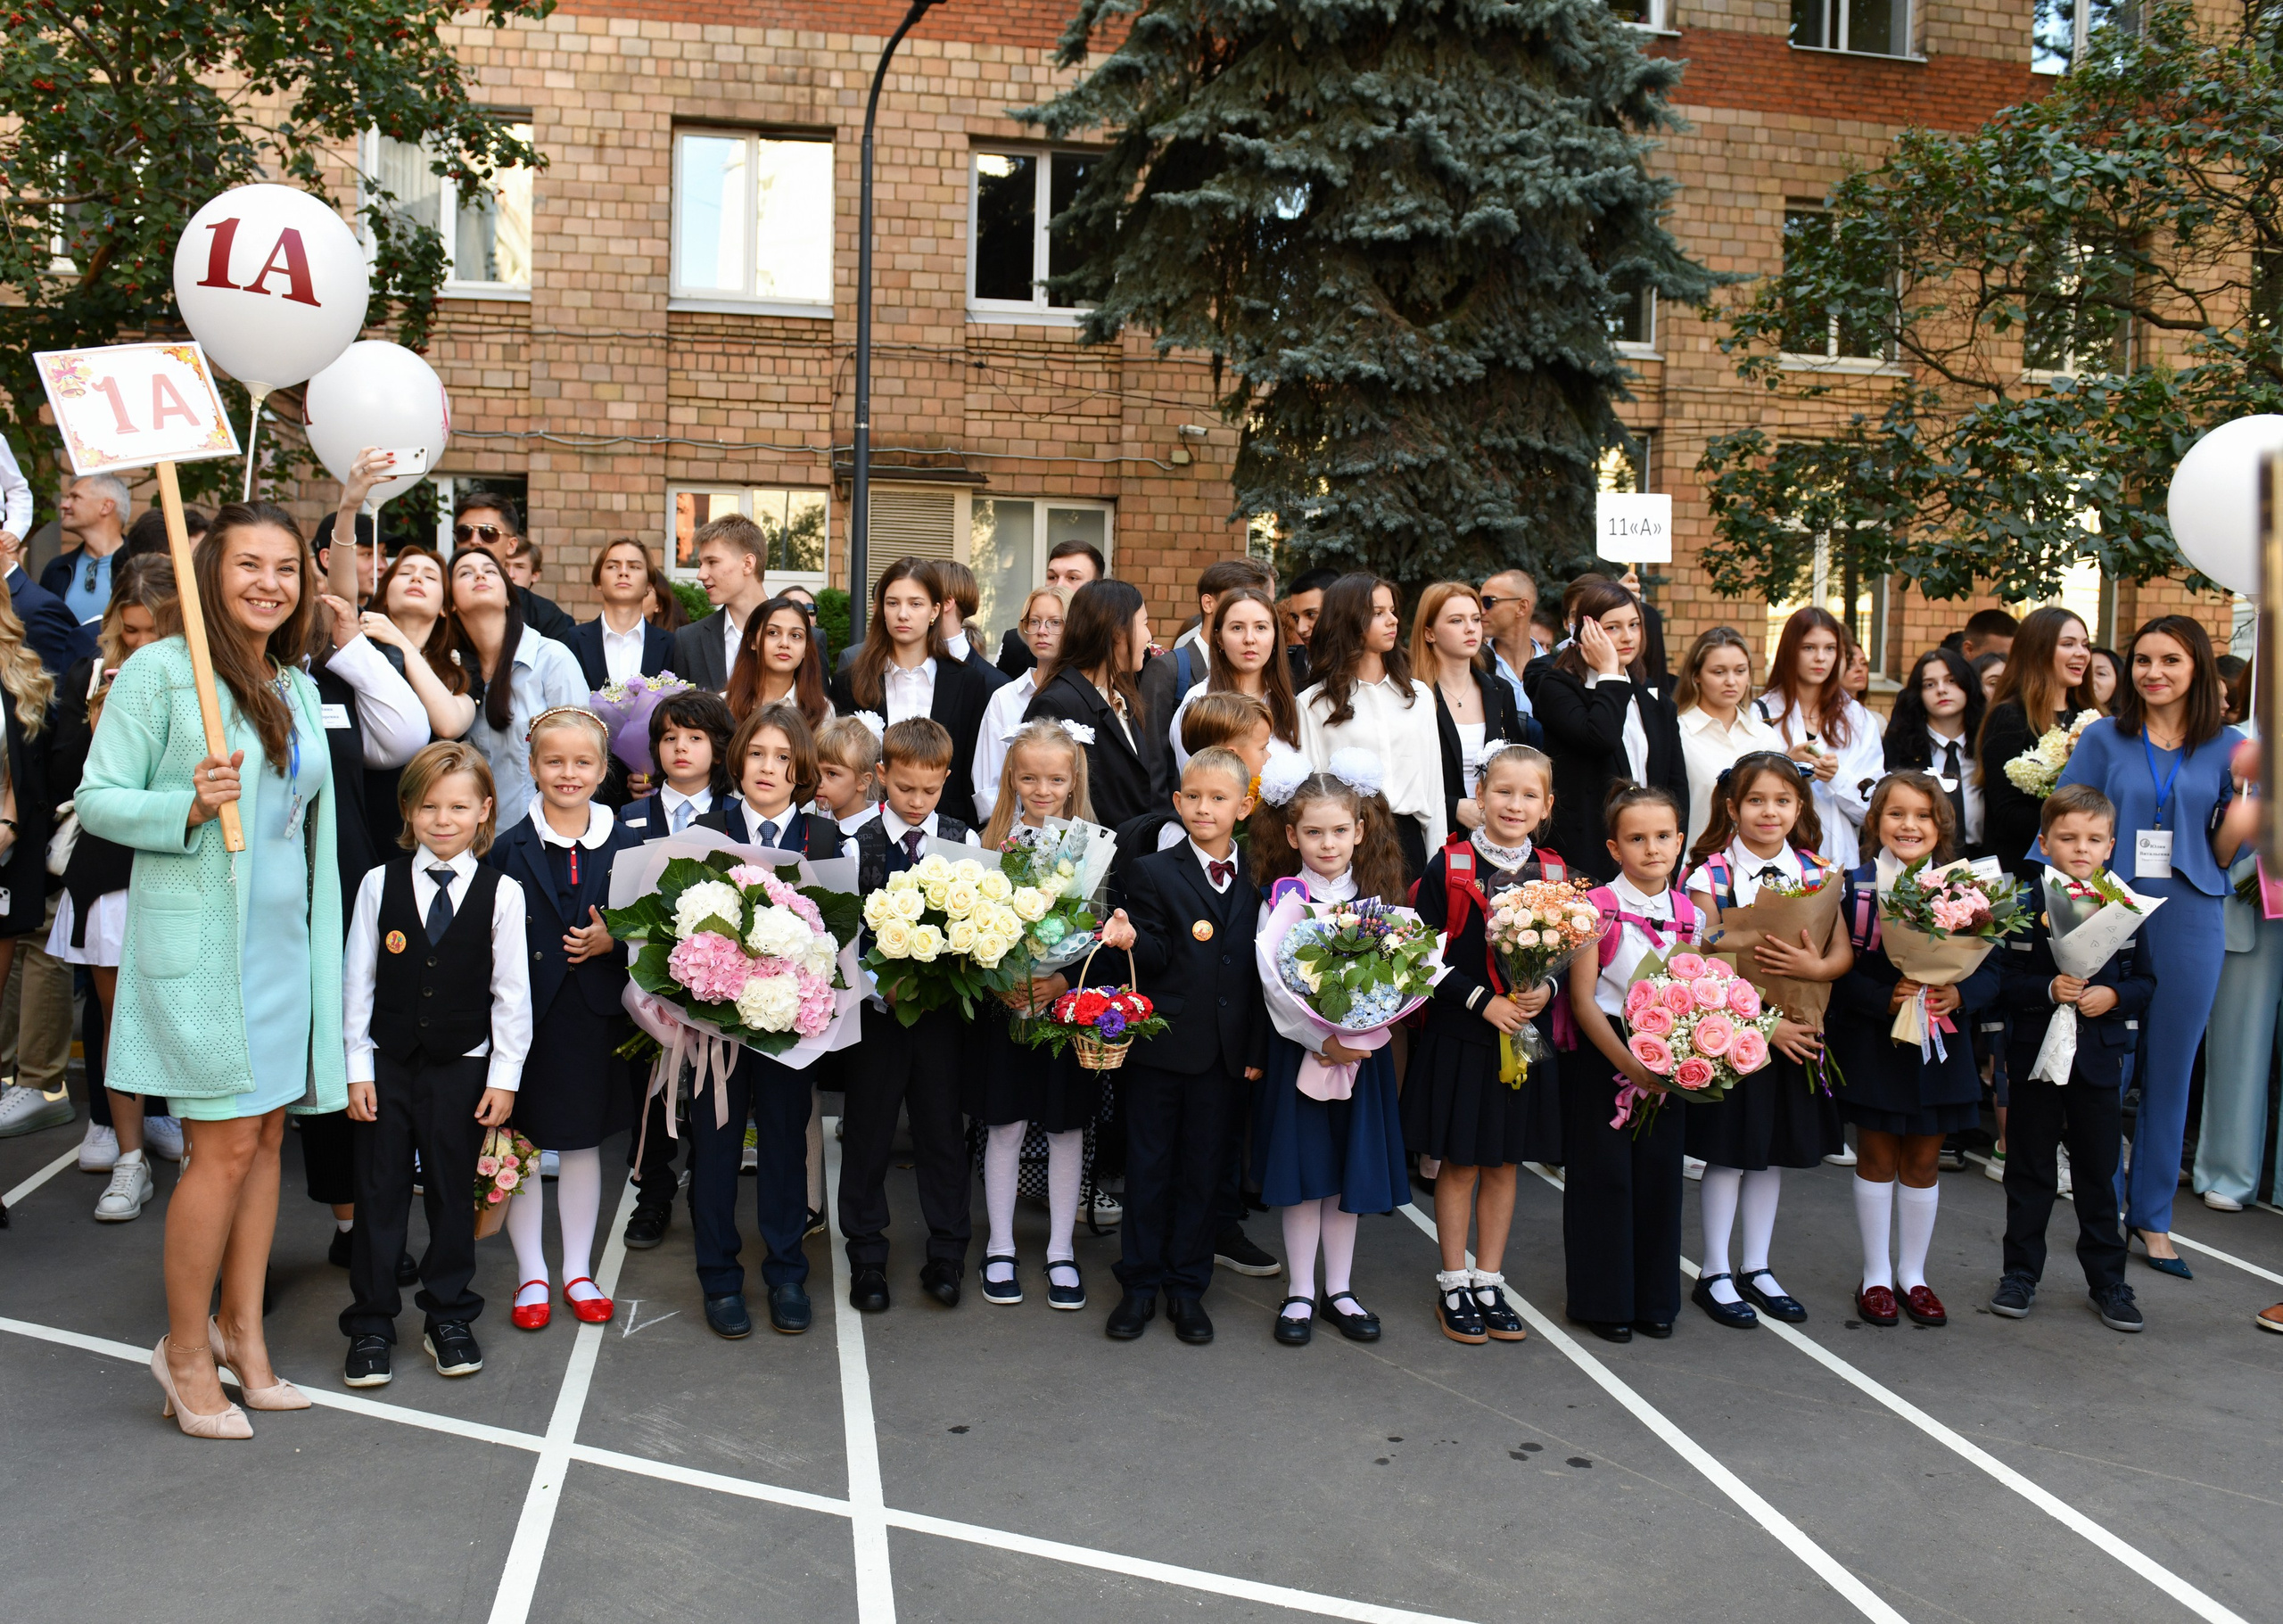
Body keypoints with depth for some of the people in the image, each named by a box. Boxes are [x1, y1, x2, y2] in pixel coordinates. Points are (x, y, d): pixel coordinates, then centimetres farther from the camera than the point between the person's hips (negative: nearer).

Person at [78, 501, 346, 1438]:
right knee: (226, 1143, -5)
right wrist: (191, 807, -25)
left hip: (284, 937, 6)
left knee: (267, 1133, 11)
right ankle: (185, 1349, 13)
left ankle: (241, 1329, 25)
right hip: (198, 935, -6)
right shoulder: (160, 669, -7)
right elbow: (96, 800, -8)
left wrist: (322, 935, 17)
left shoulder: (298, 686, 12)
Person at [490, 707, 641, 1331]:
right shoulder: (508, 849, -3)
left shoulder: (626, 844, 3)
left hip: (595, 1015, 1)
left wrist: (612, 940, -12)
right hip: (527, 1015, -1)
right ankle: (532, 1275, 21)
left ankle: (578, 1271, 24)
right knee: (521, 1144, 6)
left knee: (584, 1141, 11)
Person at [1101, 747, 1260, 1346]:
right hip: (1161, 1046, -2)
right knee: (1149, 1166, 7)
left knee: (1204, 1168, 10)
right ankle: (1140, 1284, 19)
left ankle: (1188, 1286, 22)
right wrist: (1131, 940, -29)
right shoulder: (1153, 871, -1)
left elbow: (1260, 969, 7)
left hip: (1227, 1051, 2)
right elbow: (1159, 957, -7)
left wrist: (1256, 1048, 3)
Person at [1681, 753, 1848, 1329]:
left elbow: (1844, 952, -2)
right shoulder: (1711, 876, -10)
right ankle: (1714, 1274, 17)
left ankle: (1757, 1268, 27)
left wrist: (1815, 967, -24)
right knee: (1728, 1152, 4)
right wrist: (1766, 1023, -19)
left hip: (1797, 1032, 4)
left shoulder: (1818, 873, 2)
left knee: (1774, 1152, 13)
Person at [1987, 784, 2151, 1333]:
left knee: (2099, 1171, 10)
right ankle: (2021, 1271, 20)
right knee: (2030, 1169, 9)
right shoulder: (2026, 907, -3)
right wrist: (2048, 990, -21)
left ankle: (2107, 1278, 22)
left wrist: (2114, 995, -14)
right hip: (2037, 1054, -1)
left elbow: (2145, 981, 4)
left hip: (2099, 1056, 1)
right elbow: (2005, 981, -6)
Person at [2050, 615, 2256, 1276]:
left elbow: (2224, 855, 8)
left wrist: (2245, 818, -12)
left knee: (2170, 1069, 8)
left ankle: (2152, 1216, 20)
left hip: (2188, 922, 1)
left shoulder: (2229, 747, 6)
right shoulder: (2104, 739, 3)